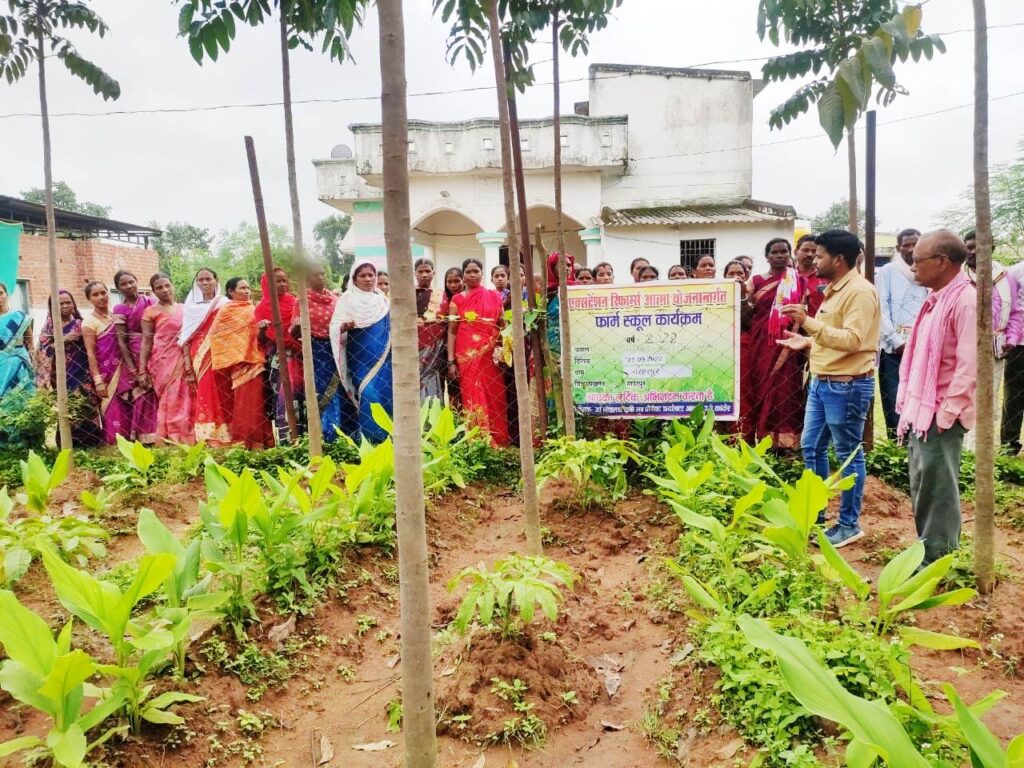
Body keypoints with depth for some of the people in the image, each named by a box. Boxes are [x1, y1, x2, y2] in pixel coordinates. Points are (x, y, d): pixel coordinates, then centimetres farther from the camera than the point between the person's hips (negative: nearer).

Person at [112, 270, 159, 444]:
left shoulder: (151, 302, 7)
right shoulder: (120, 310, 1)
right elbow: (121, 342, -2)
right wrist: (133, 371, -8)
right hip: (136, 356, -2)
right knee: (143, 396, -2)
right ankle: (144, 440, 7)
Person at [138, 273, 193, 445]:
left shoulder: (183, 309, 13)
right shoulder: (151, 311, 2)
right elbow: (146, 341, -3)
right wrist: (142, 370, -9)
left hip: (183, 361, 4)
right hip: (163, 362, -4)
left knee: (184, 403, 4)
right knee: (169, 403, -4)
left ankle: (185, 442, 10)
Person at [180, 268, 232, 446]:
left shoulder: (225, 305, 9)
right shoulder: (190, 306, 10)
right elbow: (186, 338, 5)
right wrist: (188, 369, -4)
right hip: (199, 359, 0)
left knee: (222, 399, -5)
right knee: (203, 399, -5)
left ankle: (223, 439, -2)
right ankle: (207, 440, -6)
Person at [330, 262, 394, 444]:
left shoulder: (382, 300, 11)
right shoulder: (347, 299, -2)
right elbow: (335, 327, -11)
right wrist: (344, 327, -30)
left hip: (382, 357, 4)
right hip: (359, 358, -4)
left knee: (384, 394, 0)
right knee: (368, 394, -14)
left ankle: (385, 438, 11)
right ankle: (368, 439, -6)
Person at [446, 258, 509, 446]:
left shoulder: (494, 297, 10)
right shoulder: (457, 300, 7)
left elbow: (504, 326, 13)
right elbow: (452, 331, 4)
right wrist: (451, 362, -3)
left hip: (490, 355, 1)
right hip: (467, 356, -1)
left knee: (494, 399, 0)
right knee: (473, 399, -5)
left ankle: (498, 442, 8)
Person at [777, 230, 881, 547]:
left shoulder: (860, 291, -15)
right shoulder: (833, 289, 15)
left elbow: (852, 340, -26)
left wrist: (809, 322, -29)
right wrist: (807, 341, 15)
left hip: (847, 385, -10)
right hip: (821, 381, 10)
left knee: (848, 455, 1)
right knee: (811, 447, 15)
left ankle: (849, 524, 12)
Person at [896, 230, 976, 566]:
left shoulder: (965, 300, -16)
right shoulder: (936, 299, 13)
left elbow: (969, 366, -20)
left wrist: (944, 414, -19)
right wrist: (909, 406, 14)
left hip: (940, 416, -9)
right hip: (920, 412, 9)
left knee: (937, 491, -2)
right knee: (922, 488, 15)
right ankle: (927, 556, 27)